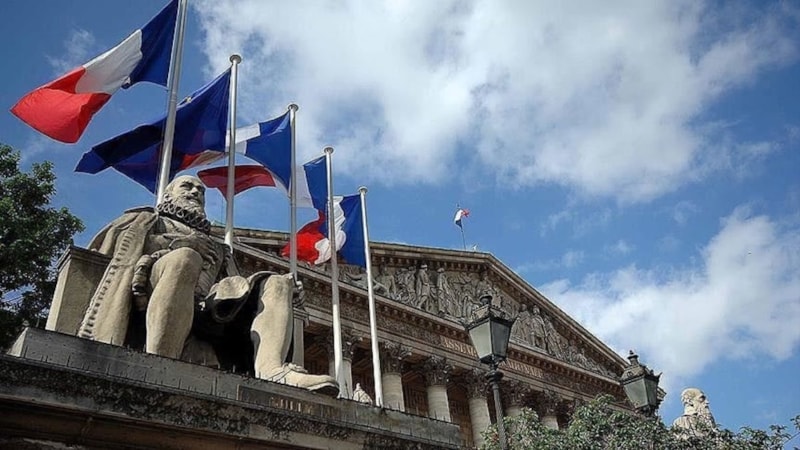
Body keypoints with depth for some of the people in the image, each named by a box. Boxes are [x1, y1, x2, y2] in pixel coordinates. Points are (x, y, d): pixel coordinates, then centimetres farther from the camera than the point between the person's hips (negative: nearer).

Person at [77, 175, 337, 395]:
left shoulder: (216, 246, 41)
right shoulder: (146, 221, 32)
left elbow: (233, 287, 27)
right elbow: (99, 255, 18)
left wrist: (281, 294, 8)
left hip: (212, 309, 4)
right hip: (154, 301, -4)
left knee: (275, 283, -12)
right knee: (183, 258, -33)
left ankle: (270, 369, -42)